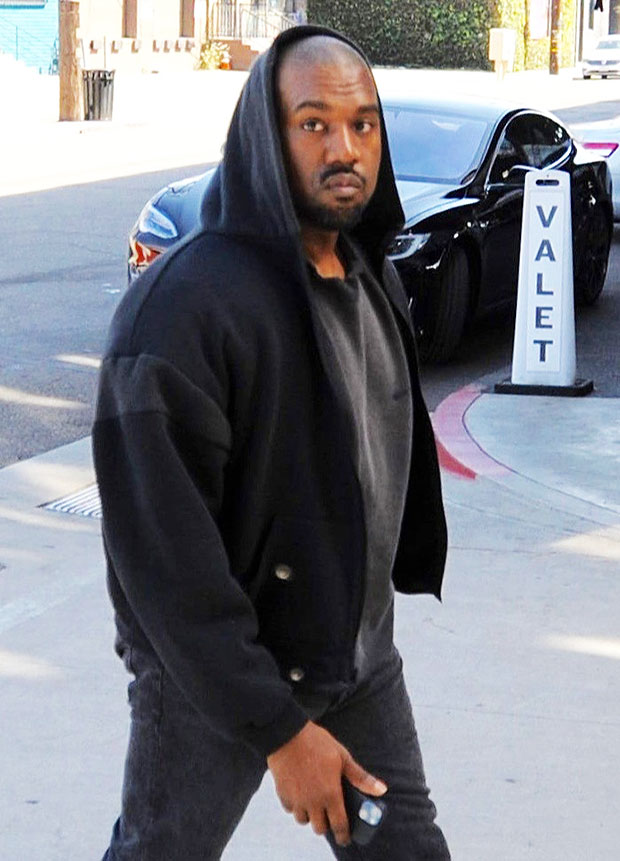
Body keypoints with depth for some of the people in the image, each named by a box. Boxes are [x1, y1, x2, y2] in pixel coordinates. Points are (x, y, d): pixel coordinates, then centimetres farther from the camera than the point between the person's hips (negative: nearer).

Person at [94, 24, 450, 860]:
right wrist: (275, 727, -24)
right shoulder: (184, 304, -24)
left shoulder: (371, 279, 2)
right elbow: (165, 550, -26)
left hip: (360, 656, 7)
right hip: (214, 671, -7)